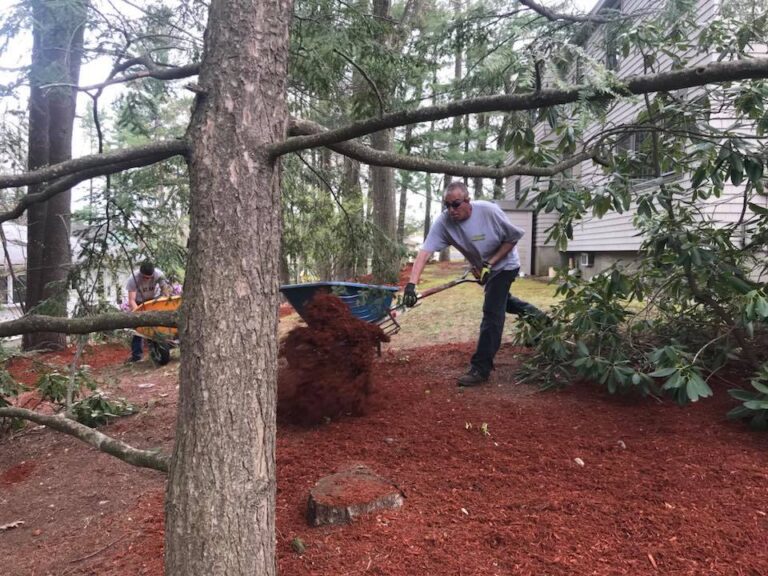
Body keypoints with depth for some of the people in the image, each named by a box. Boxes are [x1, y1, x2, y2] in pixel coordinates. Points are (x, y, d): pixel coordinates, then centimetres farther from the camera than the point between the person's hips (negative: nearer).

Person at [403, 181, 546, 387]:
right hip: (483, 268, 5)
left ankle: (480, 368, -7)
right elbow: (425, 252, -34)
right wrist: (411, 284, -47)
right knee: (499, 300, 26)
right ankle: (530, 312, 53)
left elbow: (513, 237, -18)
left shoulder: (488, 210, -32)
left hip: (503, 264, -5)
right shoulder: (443, 222, -26)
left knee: (492, 312, -12)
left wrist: (490, 264, -24)